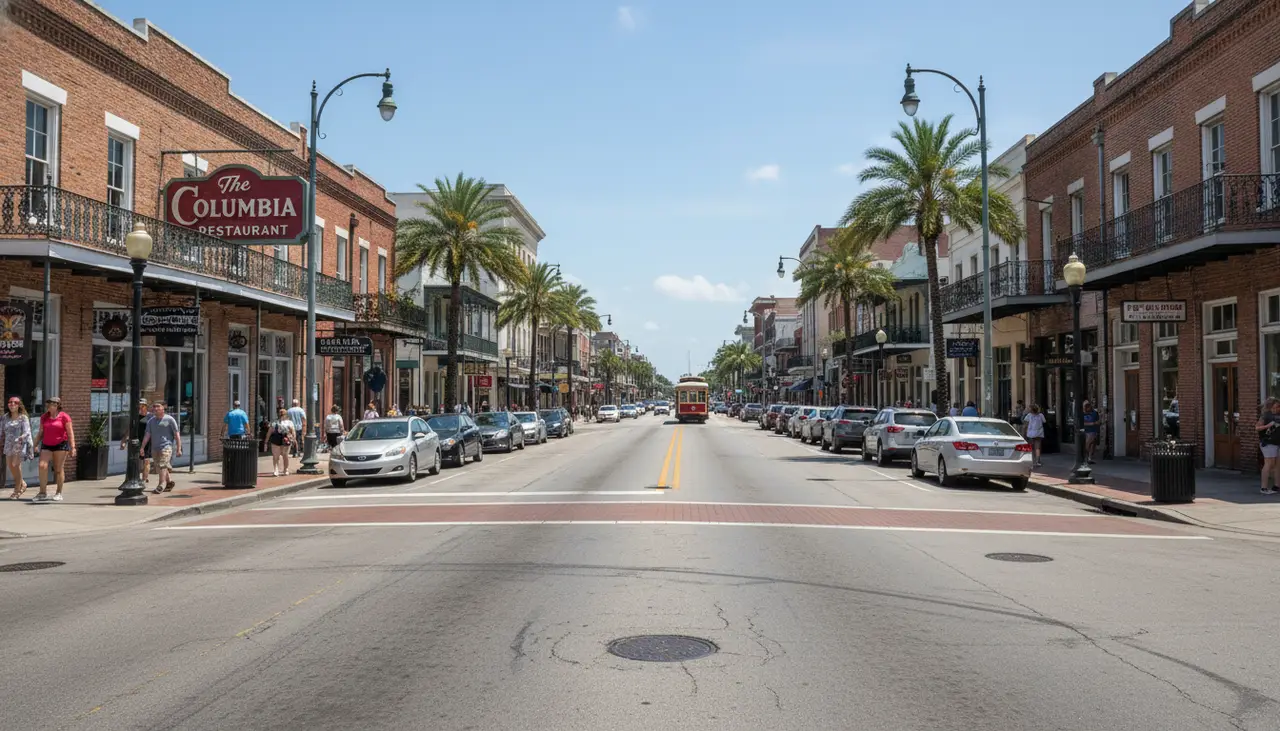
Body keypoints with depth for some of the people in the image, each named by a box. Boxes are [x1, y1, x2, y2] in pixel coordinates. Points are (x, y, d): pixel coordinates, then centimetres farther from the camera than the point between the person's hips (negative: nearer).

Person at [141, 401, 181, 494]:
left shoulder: (170, 419, -3)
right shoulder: (151, 421, 11)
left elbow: (177, 435, -3)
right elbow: (147, 436, 9)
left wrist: (179, 449, -8)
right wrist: (142, 448, 0)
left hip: (166, 446, -6)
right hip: (155, 448, 6)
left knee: (162, 466, -18)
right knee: (159, 468, 12)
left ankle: (161, 486, -21)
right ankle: (169, 482, 30)